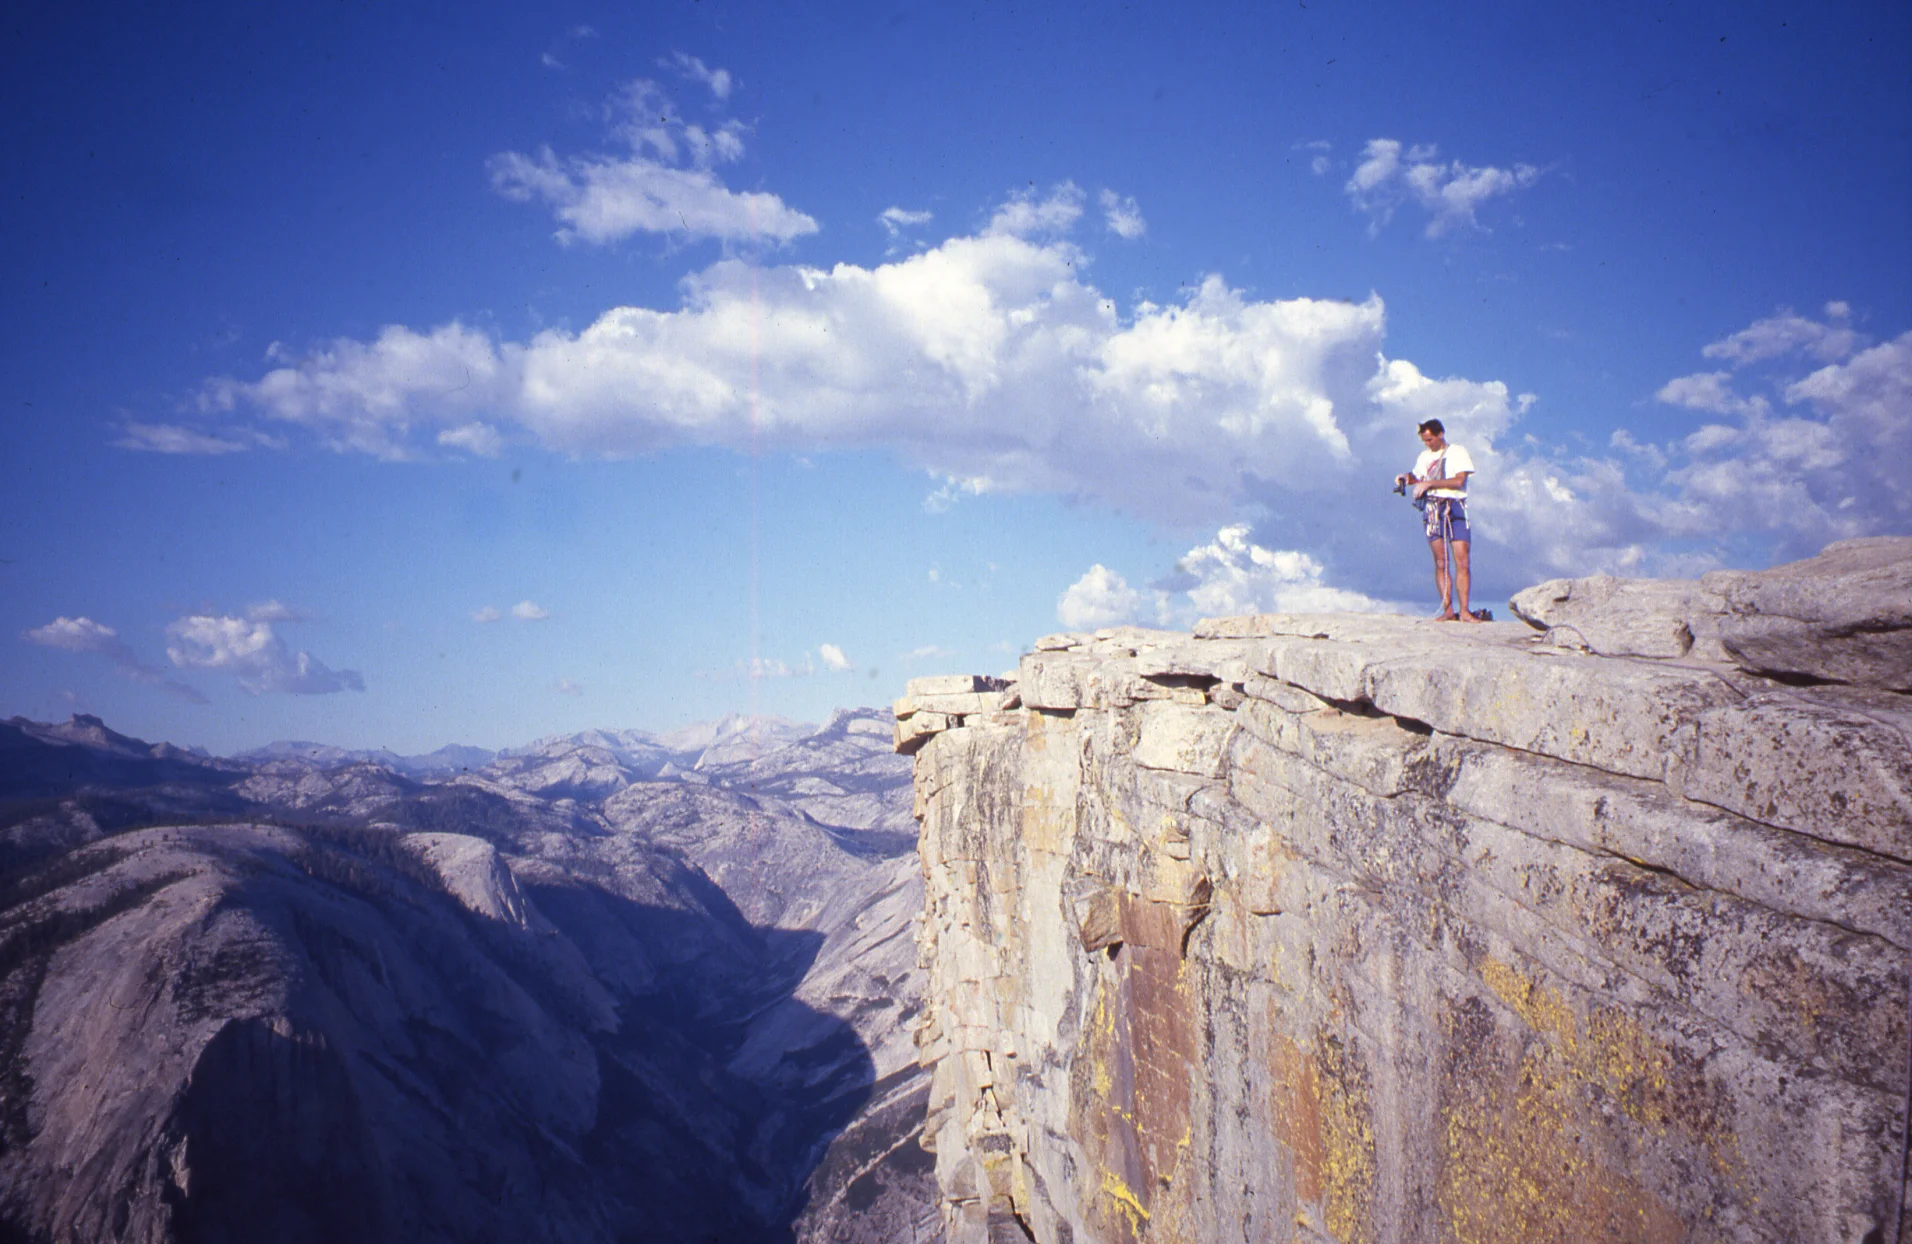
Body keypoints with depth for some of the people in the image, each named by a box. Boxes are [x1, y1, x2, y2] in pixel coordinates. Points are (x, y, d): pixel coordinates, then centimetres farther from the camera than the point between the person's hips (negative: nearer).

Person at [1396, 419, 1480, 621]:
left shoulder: (1458, 452, 4)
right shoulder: (1425, 456, 18)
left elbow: (1459, 480, -8)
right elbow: (1417, 475, 32)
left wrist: (1429, 483, -10)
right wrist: (1407, 477, 9)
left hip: (1455, 508, -3)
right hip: (1432, 509, 3)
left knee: (1462, 562, -9)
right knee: (1441, 563, -4)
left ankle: (1464, 611, -10)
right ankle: (1448, 610, -5)